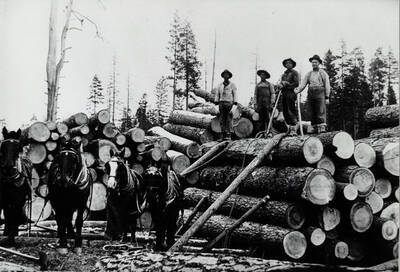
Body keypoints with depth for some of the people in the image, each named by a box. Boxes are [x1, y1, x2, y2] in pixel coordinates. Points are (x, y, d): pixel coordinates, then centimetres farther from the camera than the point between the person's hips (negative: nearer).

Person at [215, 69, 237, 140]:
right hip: (221, 103, 3)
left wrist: (235, 102, -8)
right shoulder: (220, 85, 16)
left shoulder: (232, 85, 7)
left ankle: (228, 135, -8)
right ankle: (223, 135, 0)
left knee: (228, 119, -9)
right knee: (222, 119, -2)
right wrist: (216, 101, 1)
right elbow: (217, 94, 14)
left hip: (229, 103, -3)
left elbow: (235, 94, 2)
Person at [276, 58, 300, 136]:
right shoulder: (284, 74, 23)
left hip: (291, 93, -7)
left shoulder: (294, 72, 3)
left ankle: (294, 129, -9)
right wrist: (279, 85, -4)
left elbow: (296, 84, -7)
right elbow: (280, 83, 18)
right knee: (285, 111, 4)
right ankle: (289, 128, 12)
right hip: (284, 93, 7)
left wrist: (287, 84, -13)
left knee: (291, 111, -10)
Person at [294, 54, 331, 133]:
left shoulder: (323, 73, 9)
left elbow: (327, 85, 5)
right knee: (312, 113, 2)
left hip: (320, 93, -4)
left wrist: (327, 97, -3)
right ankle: (314, 127, 5)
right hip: (311, 94, 4)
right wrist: (298, 90, -12)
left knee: (321, 112, -12)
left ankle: (322, 127, -15)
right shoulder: (308, 74, 19)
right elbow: (303, 84, 9)